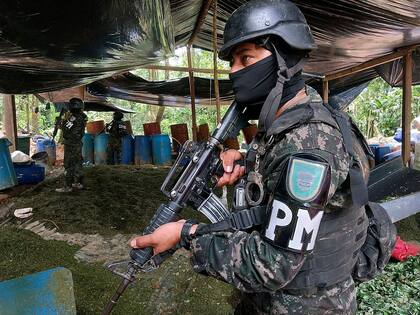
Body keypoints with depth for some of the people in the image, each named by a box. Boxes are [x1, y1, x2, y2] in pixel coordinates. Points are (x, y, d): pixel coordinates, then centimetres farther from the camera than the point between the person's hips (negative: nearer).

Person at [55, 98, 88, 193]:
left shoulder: (72, 118, -22)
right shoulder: (82, 117, 3)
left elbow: (65, 130, -17)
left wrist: (64, 120, -8)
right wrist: (67, 119, 11)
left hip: (70, 145, -8)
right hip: (78, 144, 8)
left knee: (69, 165, -2)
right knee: (78, 163, 15)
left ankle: (67, 186, 2)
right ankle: (78, 183, 25)